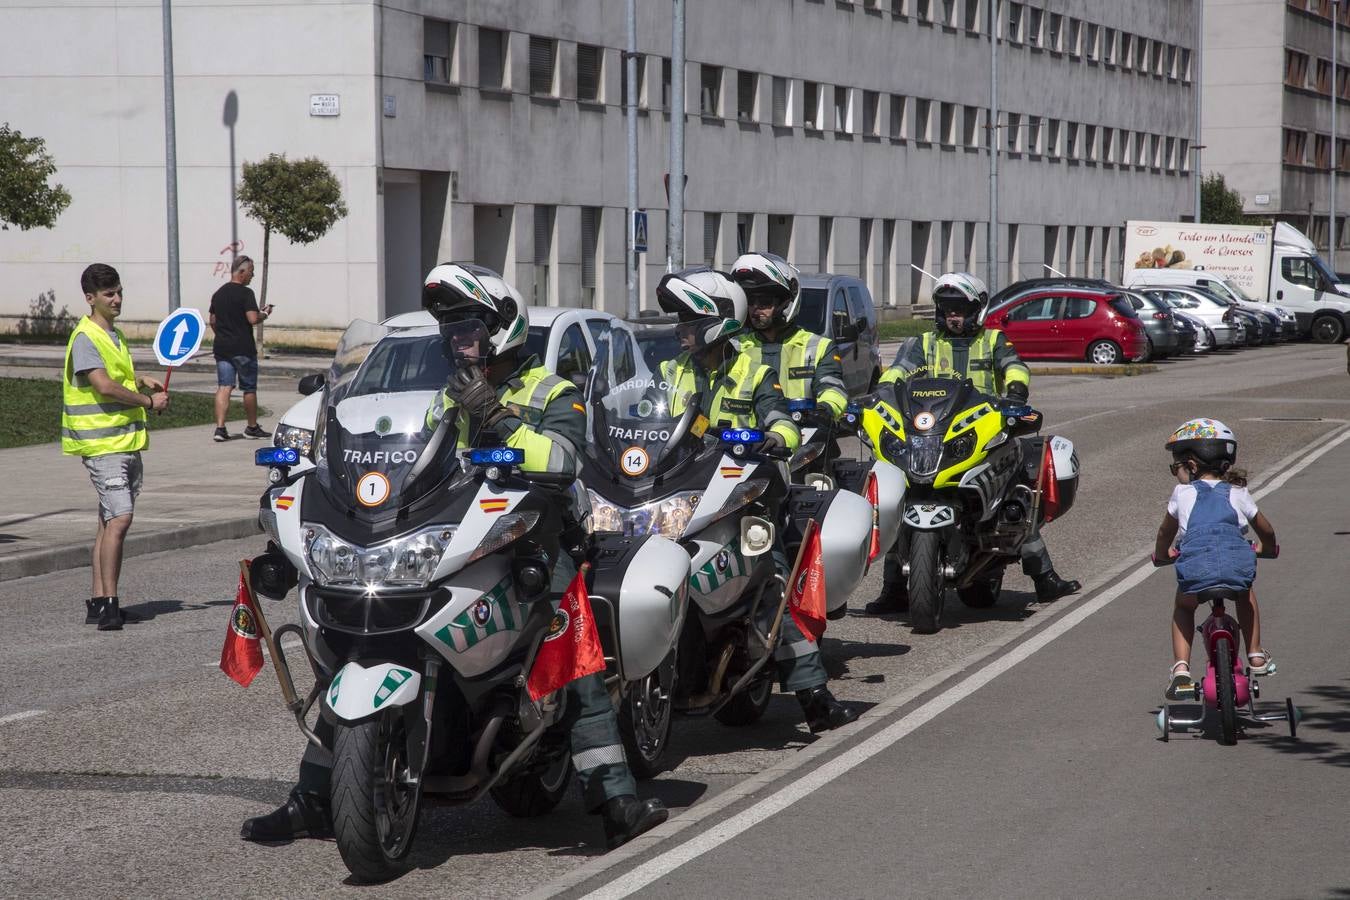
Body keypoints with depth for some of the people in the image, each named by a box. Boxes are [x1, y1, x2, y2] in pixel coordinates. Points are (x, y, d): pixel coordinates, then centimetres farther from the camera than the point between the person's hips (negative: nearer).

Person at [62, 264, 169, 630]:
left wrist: (142, 381, 17)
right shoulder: (85, 338, -12)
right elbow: (104, 385, -23)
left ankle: (99, 600, 15)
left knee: (111, 520, 10)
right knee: (119, 517, -17)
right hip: (103, 443, -9)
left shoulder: (115, 335, 17)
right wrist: (148, 401, -13)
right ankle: (108, 603, -17)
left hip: (127, 440, 9)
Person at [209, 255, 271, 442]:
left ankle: (220, 427, -12)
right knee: (249, 388, 8)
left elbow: (213, 321, 17)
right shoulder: (245, 293, -12)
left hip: (221, 347, 6)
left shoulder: (218, 293, 11)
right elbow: (253, 318, -20)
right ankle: (252, 427, 19)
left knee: (223, 387, 1)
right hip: (243, 348, -6)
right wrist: (265, 313, -1)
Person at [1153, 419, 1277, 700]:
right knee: (1245, 594, 37)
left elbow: (1165, 532, 32)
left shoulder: (1183, 493, 17)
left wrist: (1161, 553, 53)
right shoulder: (1237, 493, 21)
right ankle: (1256, 654, 35)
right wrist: (1268, 548, 55)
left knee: (1183, 607, 29)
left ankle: (1181, 669, 14)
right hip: (1238, 567, 1)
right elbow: (1266, 531, 33)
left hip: (1195, 570, -1)